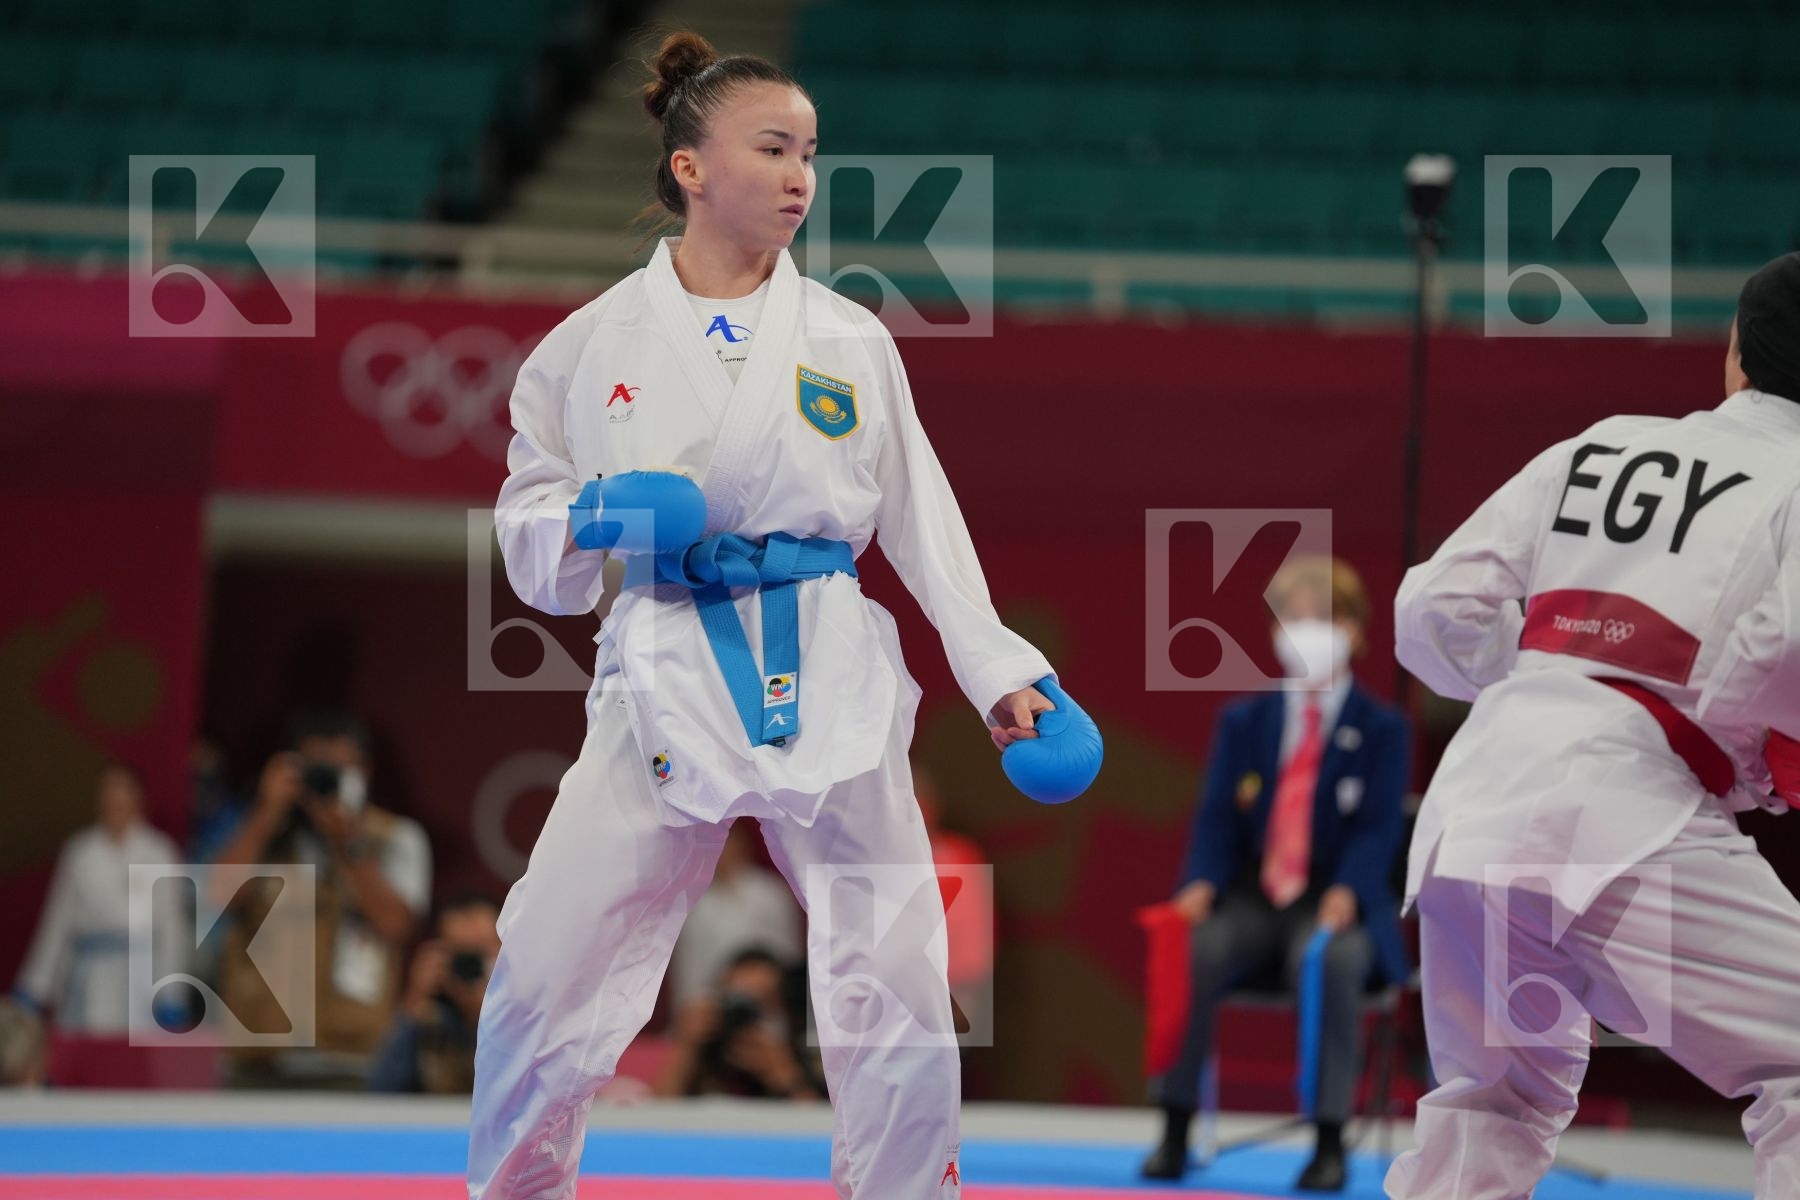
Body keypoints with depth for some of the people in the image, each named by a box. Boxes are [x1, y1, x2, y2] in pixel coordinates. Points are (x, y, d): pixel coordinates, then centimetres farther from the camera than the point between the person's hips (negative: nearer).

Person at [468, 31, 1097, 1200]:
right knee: (547, 976, -2)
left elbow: (923, 518, 9)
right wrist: (590, 526, -12)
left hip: (830, 684, 1)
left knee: (895, 992, -3)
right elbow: (528, 521, 10)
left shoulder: (850, 339, 5)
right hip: (667, 683, 0)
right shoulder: (599, 342, 3)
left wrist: (1002, 671, 2)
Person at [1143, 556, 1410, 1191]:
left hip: (1334, 904, -2)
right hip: (1252, 897, 2)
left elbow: (1378, 828, -5)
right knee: (1194, 948, -31)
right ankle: (1176, 1128, -22)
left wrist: (1348, 891, -26)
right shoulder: (1243, 721, 13)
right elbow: (1217, 818, 5)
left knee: (1331, 959, -38)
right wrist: (1203, 883, -16)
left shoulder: (1381, 730, 5)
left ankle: (1329, 1139, -29)